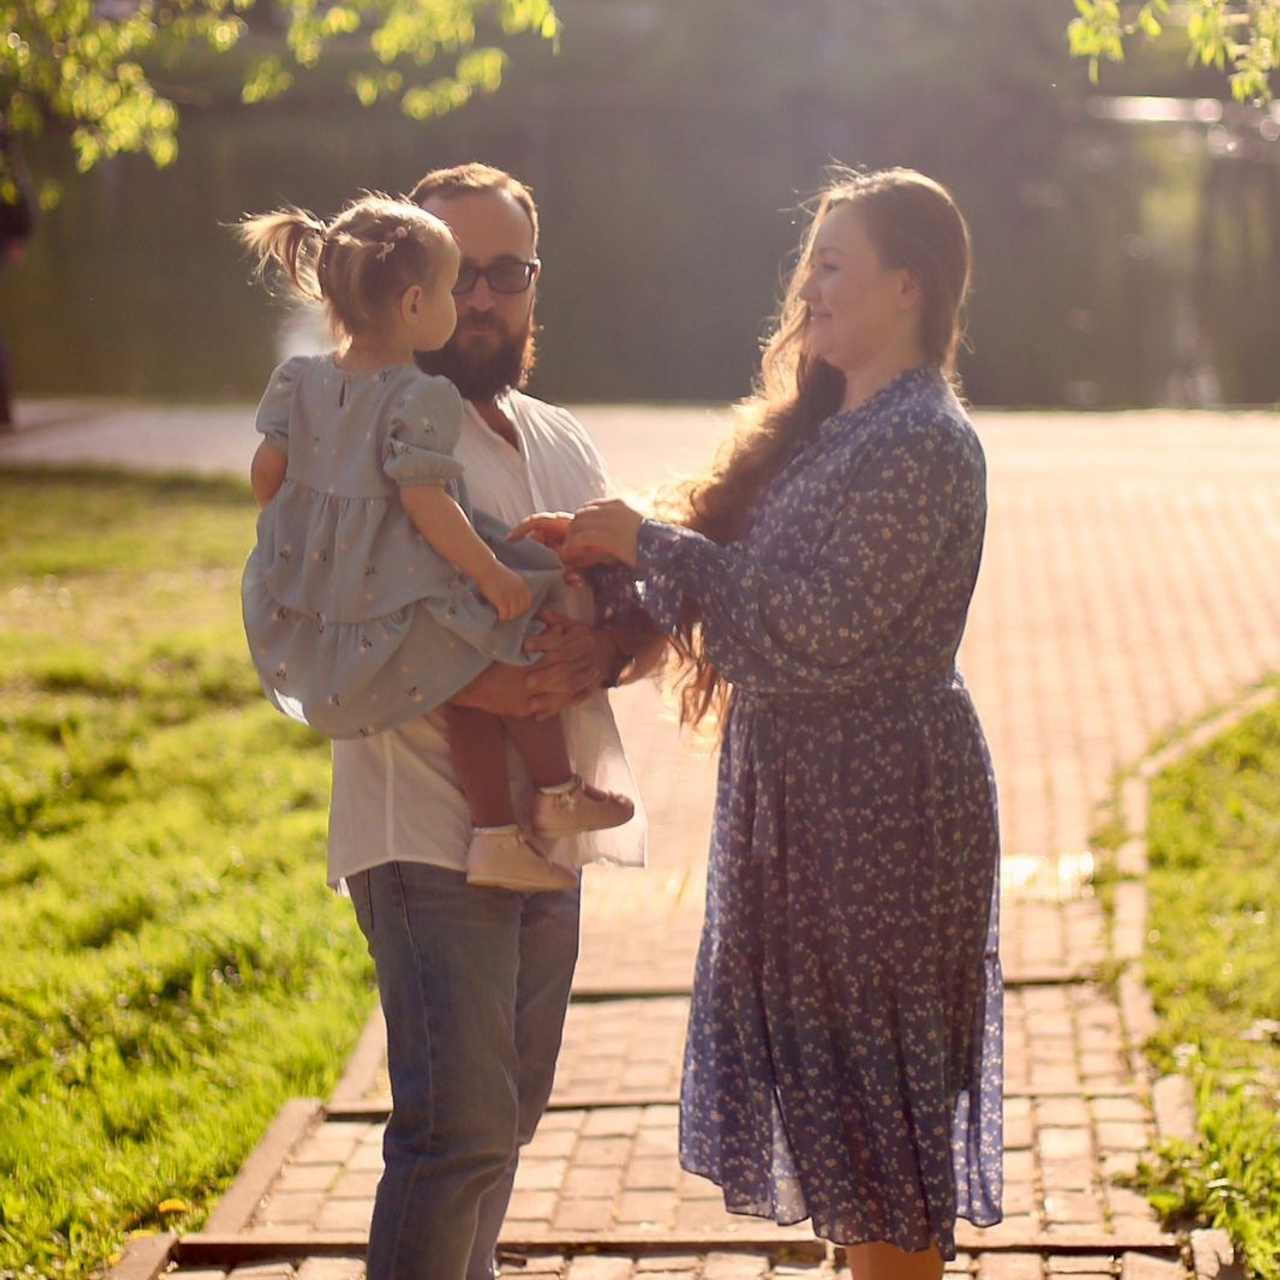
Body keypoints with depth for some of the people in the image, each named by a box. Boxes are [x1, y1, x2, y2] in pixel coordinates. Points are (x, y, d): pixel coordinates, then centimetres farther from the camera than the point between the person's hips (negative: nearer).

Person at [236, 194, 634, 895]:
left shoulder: (301, 378, 4)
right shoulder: (422, 399, -18)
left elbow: (266, 471, 7)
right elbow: (425, 503, -23)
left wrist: (300, 541, 24)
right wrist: (491, 573, -14)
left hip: (313, 607, 8)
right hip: (396, 614, -8)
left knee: (471, 690, 21)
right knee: (516, 648, 15)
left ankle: (495, 834, 21)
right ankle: (556, 792, 24)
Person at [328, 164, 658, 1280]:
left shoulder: (564, 445, 16)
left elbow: (651, 616, 11)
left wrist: (601, 652, -12)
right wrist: (459, 677, -27)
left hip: (545, 824, 7)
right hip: (425, 826, -7)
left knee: (509, 1110, 15)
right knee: (461, 1124, -14)